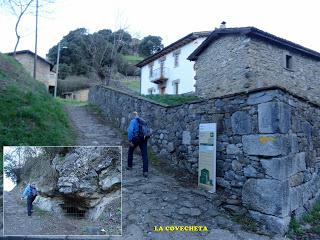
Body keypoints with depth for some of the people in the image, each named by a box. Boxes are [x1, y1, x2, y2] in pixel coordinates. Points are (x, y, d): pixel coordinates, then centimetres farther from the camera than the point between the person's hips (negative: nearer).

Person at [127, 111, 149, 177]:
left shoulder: (133, 121, -3)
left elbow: (130, 130, -17)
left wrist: (130, 140, -15)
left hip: (136, 138, -4)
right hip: (143, 139, 4)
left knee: (130, 151, 23)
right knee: (144, 155, 1)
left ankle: (129, 166, 34)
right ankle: (145, 171, -8)